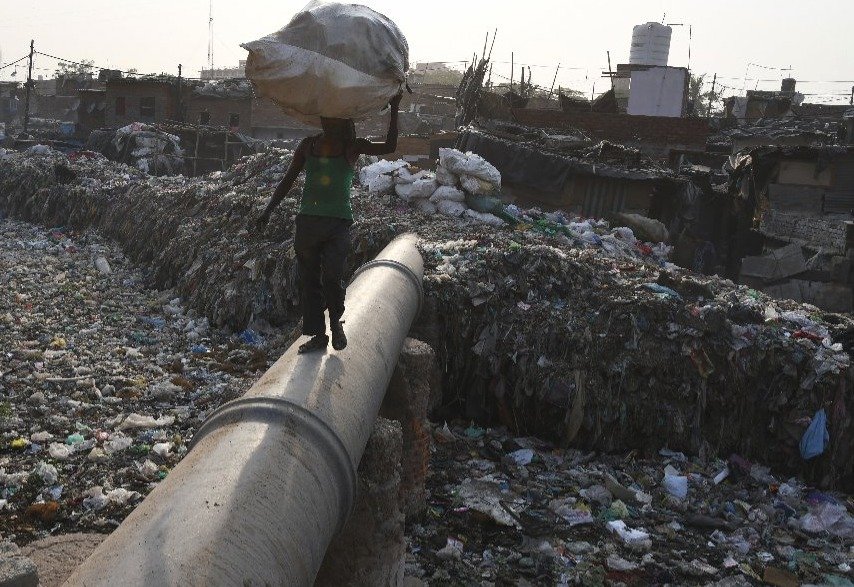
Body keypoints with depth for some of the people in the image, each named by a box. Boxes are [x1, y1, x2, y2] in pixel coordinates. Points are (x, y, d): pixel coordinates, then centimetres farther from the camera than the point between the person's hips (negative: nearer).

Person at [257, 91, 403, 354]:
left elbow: (389, 147, -7)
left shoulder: (351, 147, 2)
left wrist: (394, 110, -10)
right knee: (309, 279, 5)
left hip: (338, 222, -3)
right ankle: (318, 335, 15)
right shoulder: (309, 145, 8)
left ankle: (336, 322, 11)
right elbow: (288, 180, 13)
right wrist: (269, 210, 8)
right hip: (308, 220, 3)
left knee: (332, 276, -17)